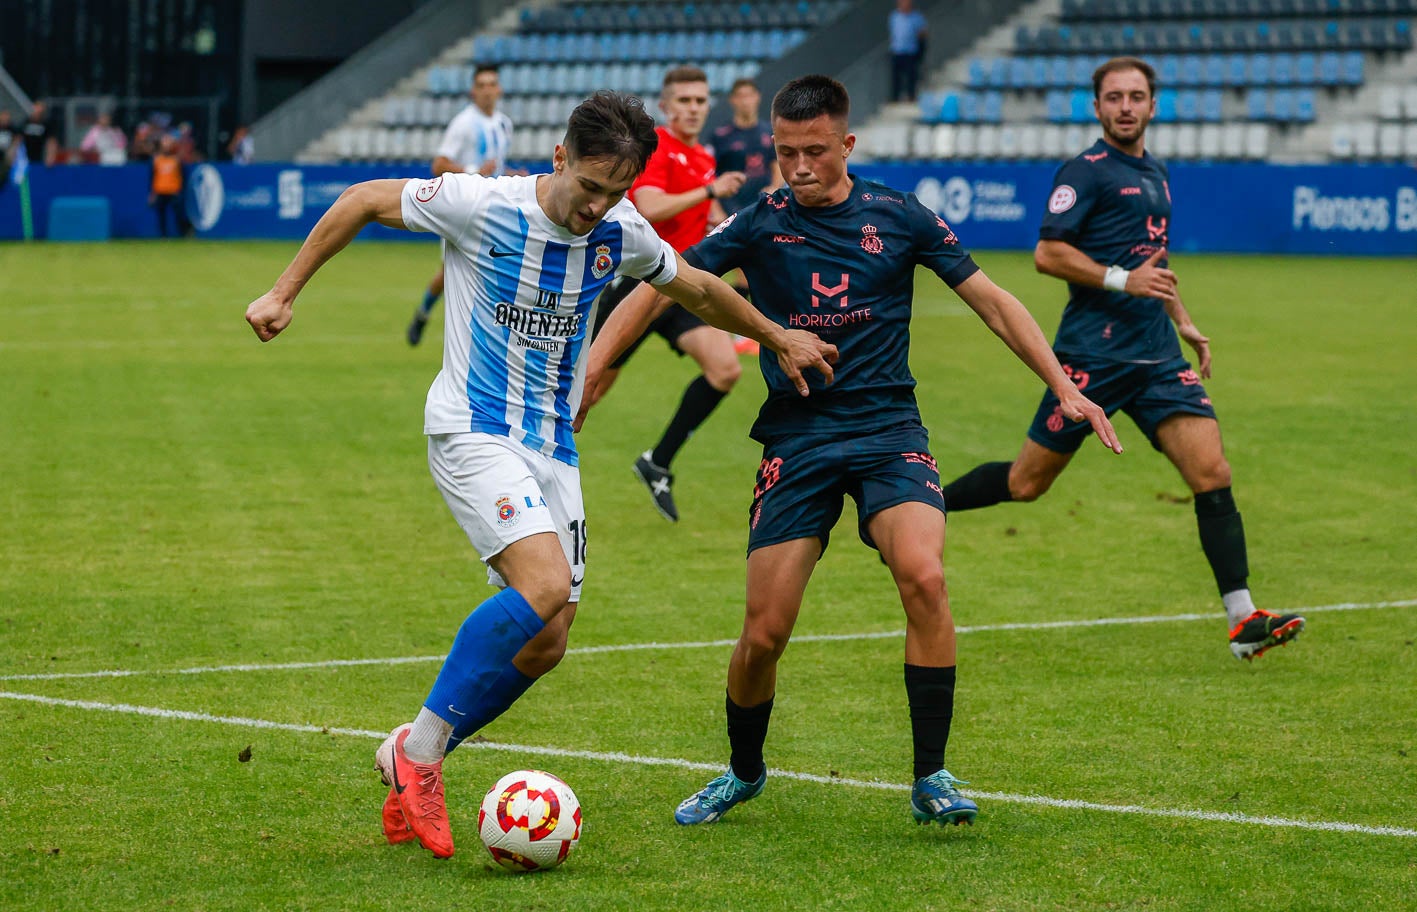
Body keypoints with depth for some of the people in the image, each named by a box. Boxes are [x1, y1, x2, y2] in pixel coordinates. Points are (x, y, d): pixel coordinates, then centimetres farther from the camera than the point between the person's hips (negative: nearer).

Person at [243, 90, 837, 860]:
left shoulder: (622, 235, 0)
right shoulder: (482, 205, -16)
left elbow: (695, 287, 21)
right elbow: (362, 201, -4)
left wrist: (779, 339, 31)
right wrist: (283, 294, -4)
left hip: (552, 448, 6)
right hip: (473, 433, -6)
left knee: (544, 641, 1)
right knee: (545, 587, -27)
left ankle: (411, 765, 17)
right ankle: (421, 748, -13)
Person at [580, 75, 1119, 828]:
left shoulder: (897, 217, 2)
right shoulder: (760, 224, 0)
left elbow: (991, 301, 9)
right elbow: (658, 289, 0)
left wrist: (1063, 388, 4)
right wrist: (590, 368, -13)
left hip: (888, 428, 0)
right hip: (795, 437, 0)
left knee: (923, 575, -27)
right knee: (765, 631, -6)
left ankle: (930, 779, -15)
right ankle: (743, 772, 24)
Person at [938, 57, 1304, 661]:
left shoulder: (1154, 174, 19)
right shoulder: (1086, 172, -6)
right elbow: (1047, 253, -13)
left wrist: (1182, 321, 31)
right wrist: (1123, 280, -19)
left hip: (1156, 359, 6)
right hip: (1092, 355, -6)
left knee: (1212, 475, -9)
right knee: (1027, 483, 0)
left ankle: (1243, 621, -10)